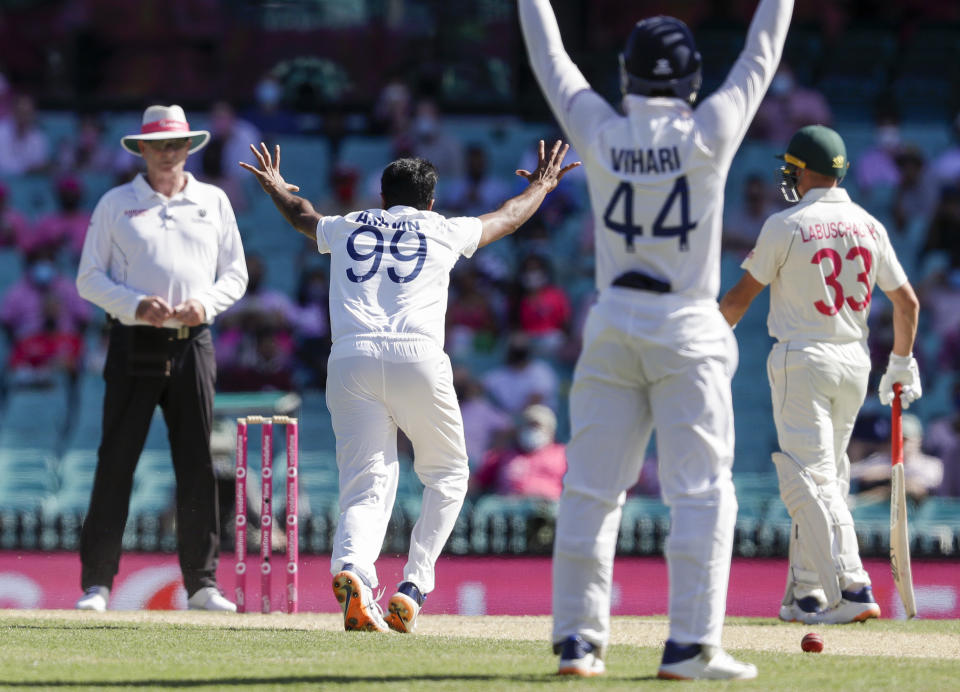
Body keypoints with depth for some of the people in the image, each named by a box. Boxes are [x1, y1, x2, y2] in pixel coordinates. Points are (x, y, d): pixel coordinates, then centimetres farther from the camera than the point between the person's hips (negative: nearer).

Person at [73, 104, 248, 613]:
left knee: (197, 466, 0)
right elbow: (89, 279, 4)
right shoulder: (115, 205, 7)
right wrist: (135, 304, -14)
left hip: (192, 343, 2)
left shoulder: (214, 203, 14)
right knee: (115, 462, -5)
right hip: (134, 343, -2)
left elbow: (235, 275, 14)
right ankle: (96, 583, -2)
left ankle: (201, 584, 5)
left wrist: (206, 303, -7)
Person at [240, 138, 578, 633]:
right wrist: (541, 186, 60)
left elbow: (302, 216, 48)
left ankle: (351, 570, -34)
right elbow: (508, 217, 39)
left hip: (349, 359, 2)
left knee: (366, 486, -2)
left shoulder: (347, 228, 26)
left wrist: (277, 189, 71)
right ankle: (412, 588, 1)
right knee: (447, 475, 17)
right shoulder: (444, 230, 21)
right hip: (417, 357, -2)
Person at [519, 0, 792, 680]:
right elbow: (760, 57, 2)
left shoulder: (601, 135, -3)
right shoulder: (708, 134, -9)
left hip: (612, 329, 3)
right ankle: (690, 645, -8)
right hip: (688, 332, -3)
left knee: (591, 490, 6)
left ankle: (578, 639, 6)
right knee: (701, 492, -1)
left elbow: (550, 60, 10)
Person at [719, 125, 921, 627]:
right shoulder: (869, 226, 5)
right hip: (855, 361, 6)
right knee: (826, 479, 14)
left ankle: (850, 589, -18)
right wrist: (902, 366, 21)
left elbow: (743, 294, -4)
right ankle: (806, 596, 16)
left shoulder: (786, 226, -10)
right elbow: (907, 301, 9)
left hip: (802, 360, -6)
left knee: (810, 478, -7)